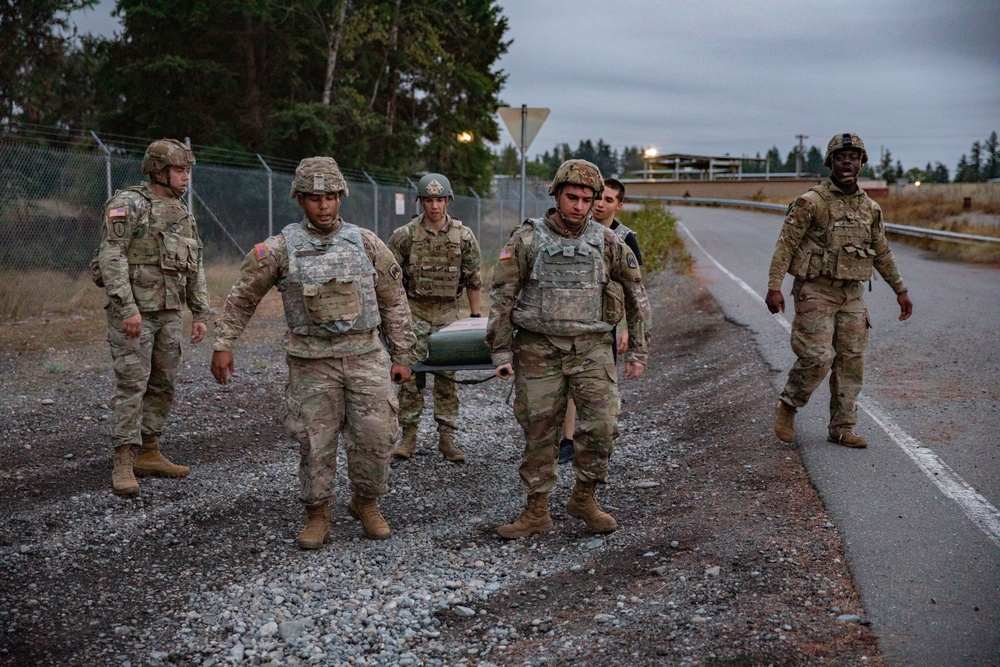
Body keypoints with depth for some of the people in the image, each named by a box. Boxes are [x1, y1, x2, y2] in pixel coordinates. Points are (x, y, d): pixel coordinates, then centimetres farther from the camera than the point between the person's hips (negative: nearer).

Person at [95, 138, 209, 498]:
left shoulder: (182, 213, 14)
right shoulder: (127, 204, -8)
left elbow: (194, 269, 17)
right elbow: (111, 257, -16)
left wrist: (200, 314, 11)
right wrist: (127, 308, -22)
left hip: (169, 312, 7)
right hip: (132, 311, -7)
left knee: (163, 385, 9)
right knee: (132, 384, -8)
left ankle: (149, 454, 19)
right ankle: (124, 464, -4)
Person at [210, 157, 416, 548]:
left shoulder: (366, 243, 3)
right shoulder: (281, 249, -1)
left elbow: (394, 302, 8)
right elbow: (242, 297, 8)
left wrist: (402, 356, 7)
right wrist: (223, 345, 2)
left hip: (366, 356, 1)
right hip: (311, 362, -1)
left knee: (375, 436, 0)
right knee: (315, 442, 4)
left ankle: (365, 503, 24)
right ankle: (317, 515, 22)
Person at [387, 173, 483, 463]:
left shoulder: (463, 235, 0)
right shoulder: (405, 235, -6)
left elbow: (473, 278, 7)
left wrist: (476, 316, 7)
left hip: (448, 312, 1)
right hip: (414, 311, -1)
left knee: (447, 376, 4)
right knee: (411, 374, -1)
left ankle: (447, 438, 11)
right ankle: (409, 436, 9)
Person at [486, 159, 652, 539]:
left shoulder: (608, 244, 3)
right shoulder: (526, 240, -2)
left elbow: (637, 297, 12)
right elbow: (501, 298, 0)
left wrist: (638, 351, 9)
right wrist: (501, 353, -4)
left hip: (591, 350, 1)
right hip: (538, 351, -1)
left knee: (602, 426, -8)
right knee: (539, 433, 4)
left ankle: (584, 498, 15)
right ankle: (536, 513, 18)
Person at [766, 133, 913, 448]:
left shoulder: (870, 208, 9)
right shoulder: (811, 202, -9)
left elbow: (882, 252, 19)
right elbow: (785, 245, -12)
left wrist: (900, 290, 19)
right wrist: (774, 286, -21)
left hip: (851, 294, 6)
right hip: (815, 291, -6)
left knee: (851, 362, 5)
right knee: (817, 357, -12)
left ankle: (842, 428, 13)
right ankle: (787, 406, 12)